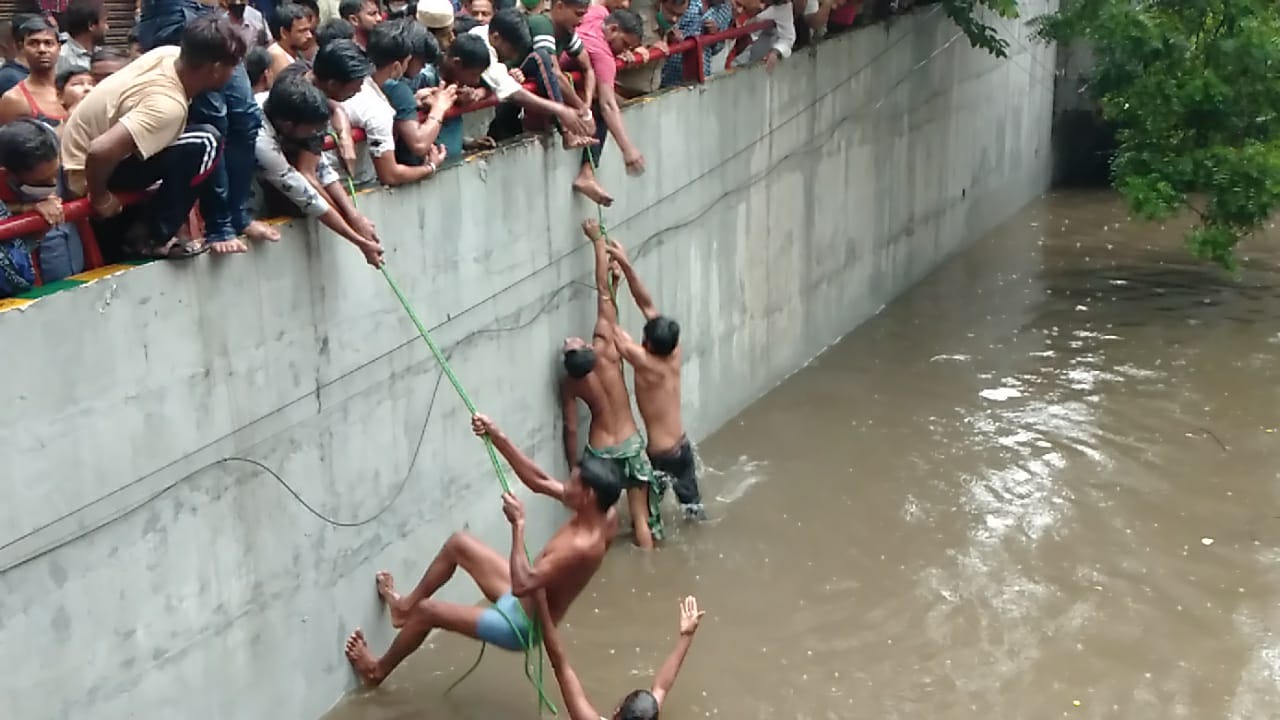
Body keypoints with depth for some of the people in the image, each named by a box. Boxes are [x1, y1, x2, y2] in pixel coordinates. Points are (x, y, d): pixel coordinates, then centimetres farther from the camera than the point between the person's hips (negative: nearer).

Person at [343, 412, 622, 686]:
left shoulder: (582, 547, -37)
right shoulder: (602, 516, -11)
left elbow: (521, 585, -39)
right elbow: (539, 482, -4)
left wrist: (518, 525, -34)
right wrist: (497, 437, -12)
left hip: (522, 625, -9)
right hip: (524, 600, 9)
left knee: (427, 610, 5)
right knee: (458, 543, 15)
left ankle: (378, 670, 32)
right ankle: (406, 604, 37)